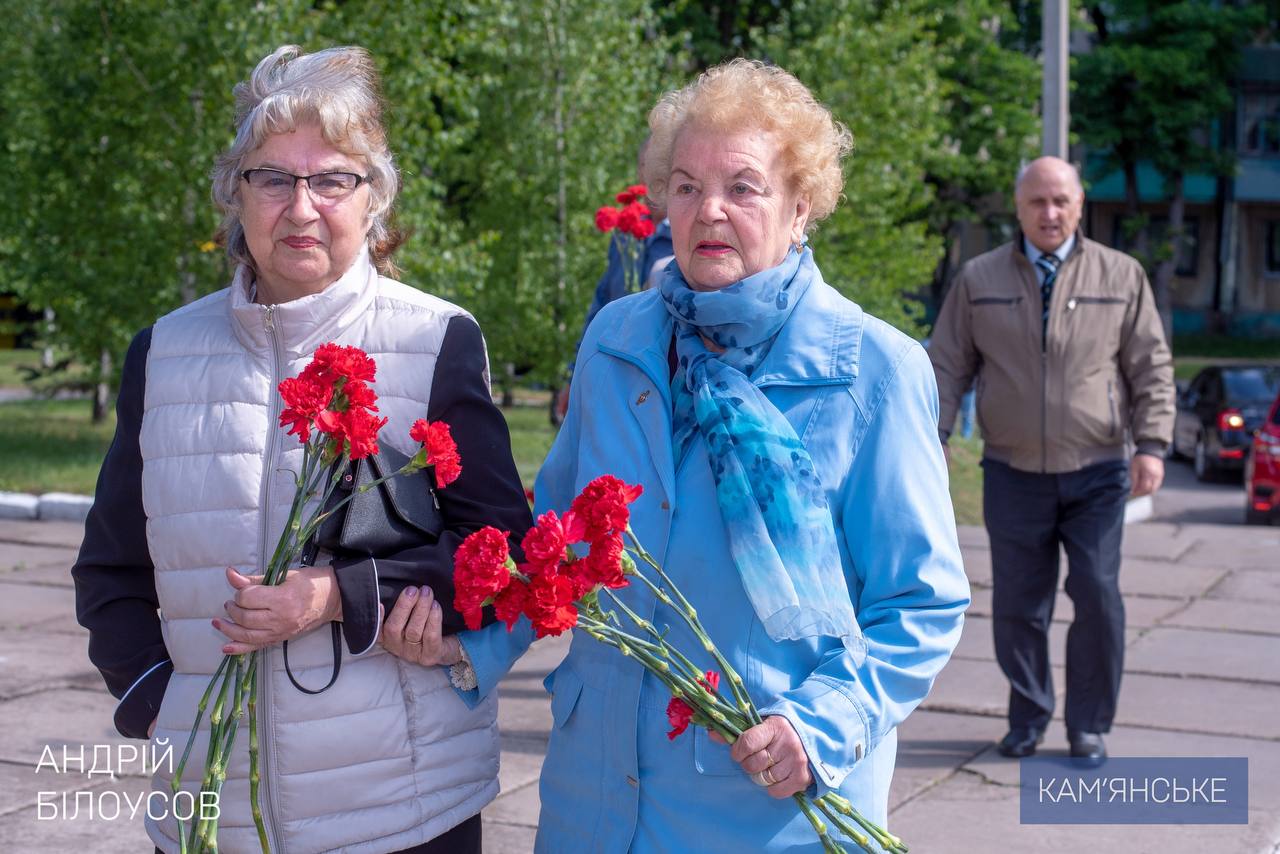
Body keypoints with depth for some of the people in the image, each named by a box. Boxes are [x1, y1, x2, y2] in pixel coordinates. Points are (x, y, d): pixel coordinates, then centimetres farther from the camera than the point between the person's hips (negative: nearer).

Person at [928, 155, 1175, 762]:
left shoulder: (1122, 276, 5)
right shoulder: (979, 280, 5)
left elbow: (1151, 368, 5)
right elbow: (947, 368, 7)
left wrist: (1152, 444, -4)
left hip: (1097, 474, -1)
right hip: (1013, 474, 1)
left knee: (1098, 597, -4)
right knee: (1017, 604, 5)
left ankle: (1089, 725, 12)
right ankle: (1028, 718, 22)